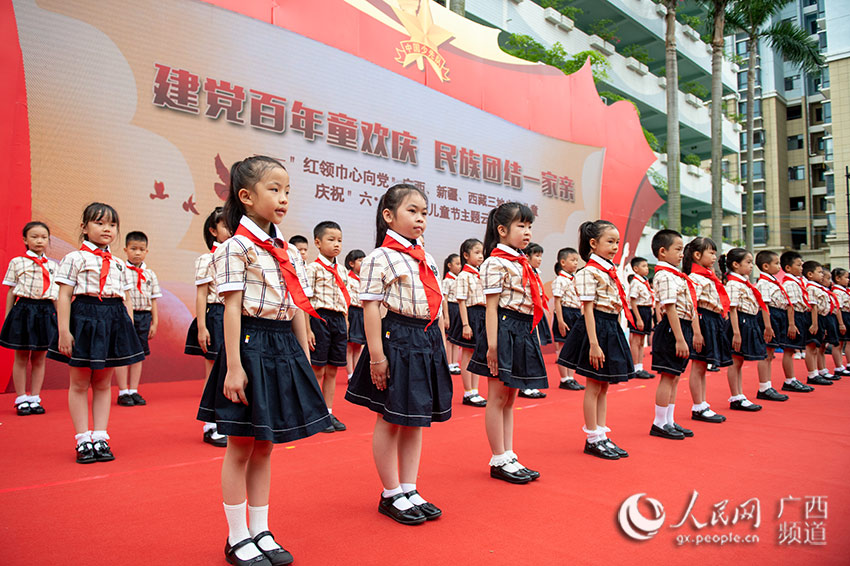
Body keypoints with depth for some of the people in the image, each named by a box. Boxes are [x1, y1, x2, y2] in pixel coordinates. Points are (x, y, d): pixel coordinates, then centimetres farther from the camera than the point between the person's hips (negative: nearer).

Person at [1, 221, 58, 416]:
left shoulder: (54, 265, 11)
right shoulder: (17, 262, 4)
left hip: (46, 311, 2)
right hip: (24, 309, -2)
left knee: (39, 358, 7)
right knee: (21, 358, 4)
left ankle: (34, 398, 16)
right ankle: (21, 399, 13)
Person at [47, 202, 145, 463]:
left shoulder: (118, 264, 13)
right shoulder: (74, 259, -1)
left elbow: (126, 300, 14)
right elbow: (64, 297, -7)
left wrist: (130, 331, 7)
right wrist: (63, 331, -14)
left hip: (114, 323, 4)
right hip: (84, 320, -4)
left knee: (103, 384, 10)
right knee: (80, 384, 4)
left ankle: (100, 437, 16)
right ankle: (83, 440, 13)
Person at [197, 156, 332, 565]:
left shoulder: (290, 252, 11)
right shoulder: (236, 248, -9)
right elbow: (232, 308, -13)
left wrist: (305, 360, 12)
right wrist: (233, 366, -17)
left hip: (284, 349, 7)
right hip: (251, 346, -7)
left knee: (265, 446, 15)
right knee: (240, 447, 5)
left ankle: (260, 532, 27)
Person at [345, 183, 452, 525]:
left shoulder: (427, 260, 13)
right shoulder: (380, 259, -10)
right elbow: (371, 308, -14)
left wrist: (441, 348, 13)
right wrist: (376, 356, -18)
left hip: (428, 342, 8)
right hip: (397, 341, -8)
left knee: (416, 420, 14)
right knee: (390, 420, 5)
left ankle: (409, 490, 26)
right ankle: (391, 495, 19)